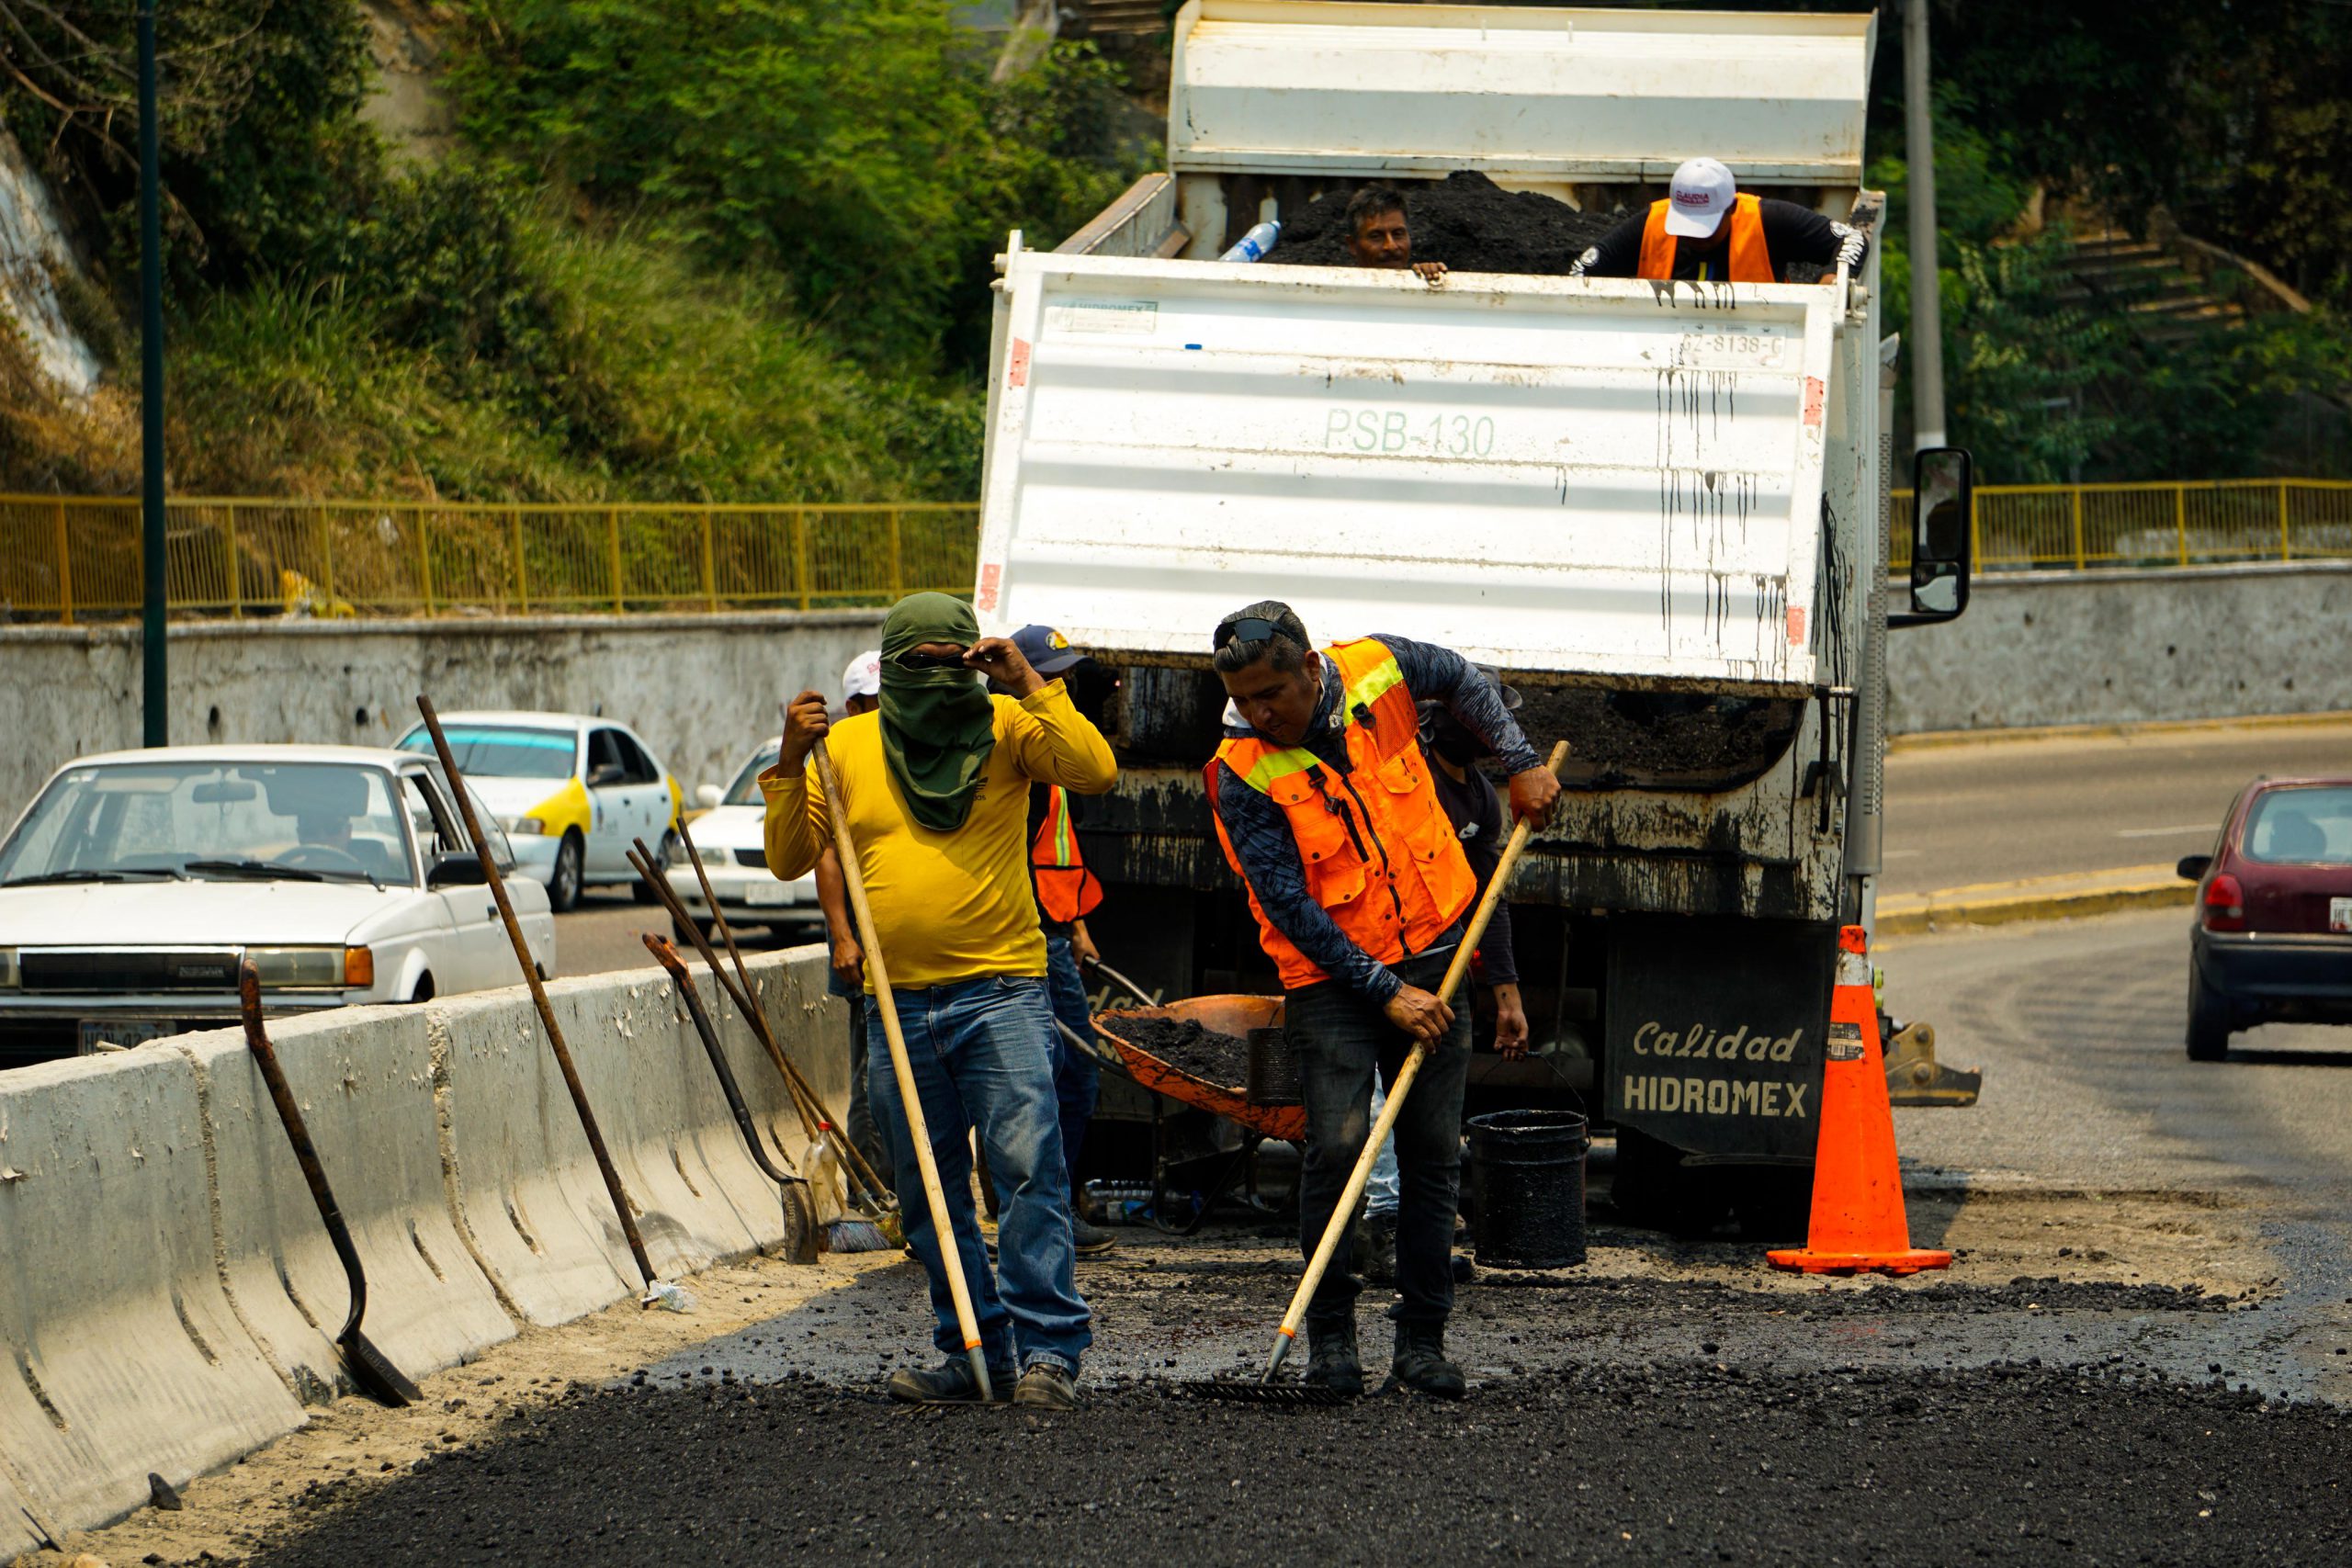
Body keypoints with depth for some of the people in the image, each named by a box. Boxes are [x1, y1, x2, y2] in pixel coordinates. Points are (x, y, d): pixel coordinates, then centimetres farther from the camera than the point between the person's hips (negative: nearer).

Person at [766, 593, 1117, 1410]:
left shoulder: (1005, 727, 3)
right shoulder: (847, 745, 10)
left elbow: (1095, 771, -13)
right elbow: (790, 858, 9)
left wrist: (1028, 684, -12)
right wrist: (789, 765, -5)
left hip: (999, 990, -4)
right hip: (897, 1003, 4)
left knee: (1028, 1165, -14)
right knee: (929, 1193, 7)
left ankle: (1047, 1348, -13)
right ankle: (976, 1350, 14)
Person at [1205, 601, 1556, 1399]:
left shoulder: (1379, 673, -7)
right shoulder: (1243, 776, -16)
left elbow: (1462, 681, 16)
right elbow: (1290, 906, -18)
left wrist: (1521, 763, 8)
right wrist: (1384, 993, -20)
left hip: (1432, 955, 3)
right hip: (1331, 975, -3)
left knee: (1434, 1153, 3)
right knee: (1338, 1146, -16)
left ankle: (1422, 1339, 10)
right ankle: (1330, 1335, -2)